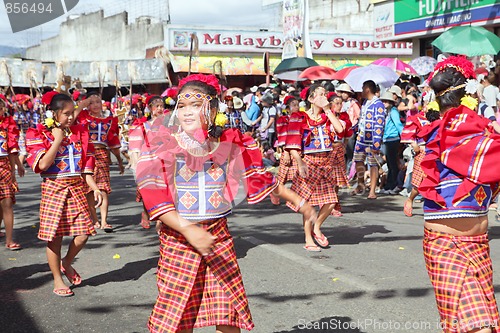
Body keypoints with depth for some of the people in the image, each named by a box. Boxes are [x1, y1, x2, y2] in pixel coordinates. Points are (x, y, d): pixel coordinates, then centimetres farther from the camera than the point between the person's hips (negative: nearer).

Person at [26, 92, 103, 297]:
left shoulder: (80, 133, 8)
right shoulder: (39, 135, -5)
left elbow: (85, 166, 11)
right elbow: (43, 164, -18)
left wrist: (94, 188, 1)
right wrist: (57, 139, -16)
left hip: (76, 187, 4)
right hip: (54, 188, -4)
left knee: (83, 232, -1)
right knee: (54, 236, 1)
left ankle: (66, 263, 27)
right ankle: (58, 280, 15)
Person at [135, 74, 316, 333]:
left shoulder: (230, 143, 1)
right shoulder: (163, 144, -9)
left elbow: (258, 178, 13)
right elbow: (153, 198, -16)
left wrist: (297, 201, 14)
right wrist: (187, 229, -26)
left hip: (219, 236, 3)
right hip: (177, 238, -2)